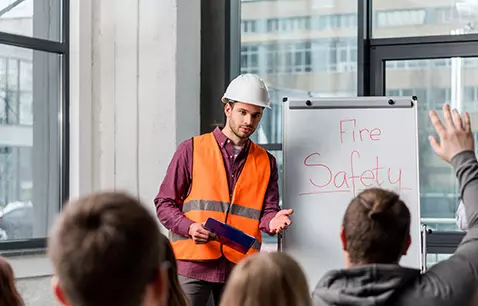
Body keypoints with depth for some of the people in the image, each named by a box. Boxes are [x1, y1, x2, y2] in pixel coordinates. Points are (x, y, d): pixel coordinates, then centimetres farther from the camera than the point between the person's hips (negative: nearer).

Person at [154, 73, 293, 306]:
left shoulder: (266, 162, 15)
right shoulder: (192, 149, 5)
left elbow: (267, 211, 12)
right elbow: (164, 203, 4)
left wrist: (273, 221, -13)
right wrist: (190, 227, -14)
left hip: (240, 267, 3)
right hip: (192, 262, -3)